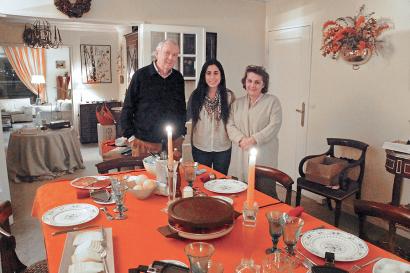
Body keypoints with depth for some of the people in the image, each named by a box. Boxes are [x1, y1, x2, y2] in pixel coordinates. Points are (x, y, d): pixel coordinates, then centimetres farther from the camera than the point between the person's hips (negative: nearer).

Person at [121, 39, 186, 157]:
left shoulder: (178, 78, 9)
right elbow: (128, 108, -1)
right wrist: (130, 136, -5)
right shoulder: (141, 75, -4)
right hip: (144, 143, -3)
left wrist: (182, 133, 13)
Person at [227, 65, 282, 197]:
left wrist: (254, 139, -17)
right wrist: (241, 139, -12)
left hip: (263, 158, -3)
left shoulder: (272, 101, 3)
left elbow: (274, 126, -7)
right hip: (240, 157, 3)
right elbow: (230, 125, 6)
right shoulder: (237, 103, 15)